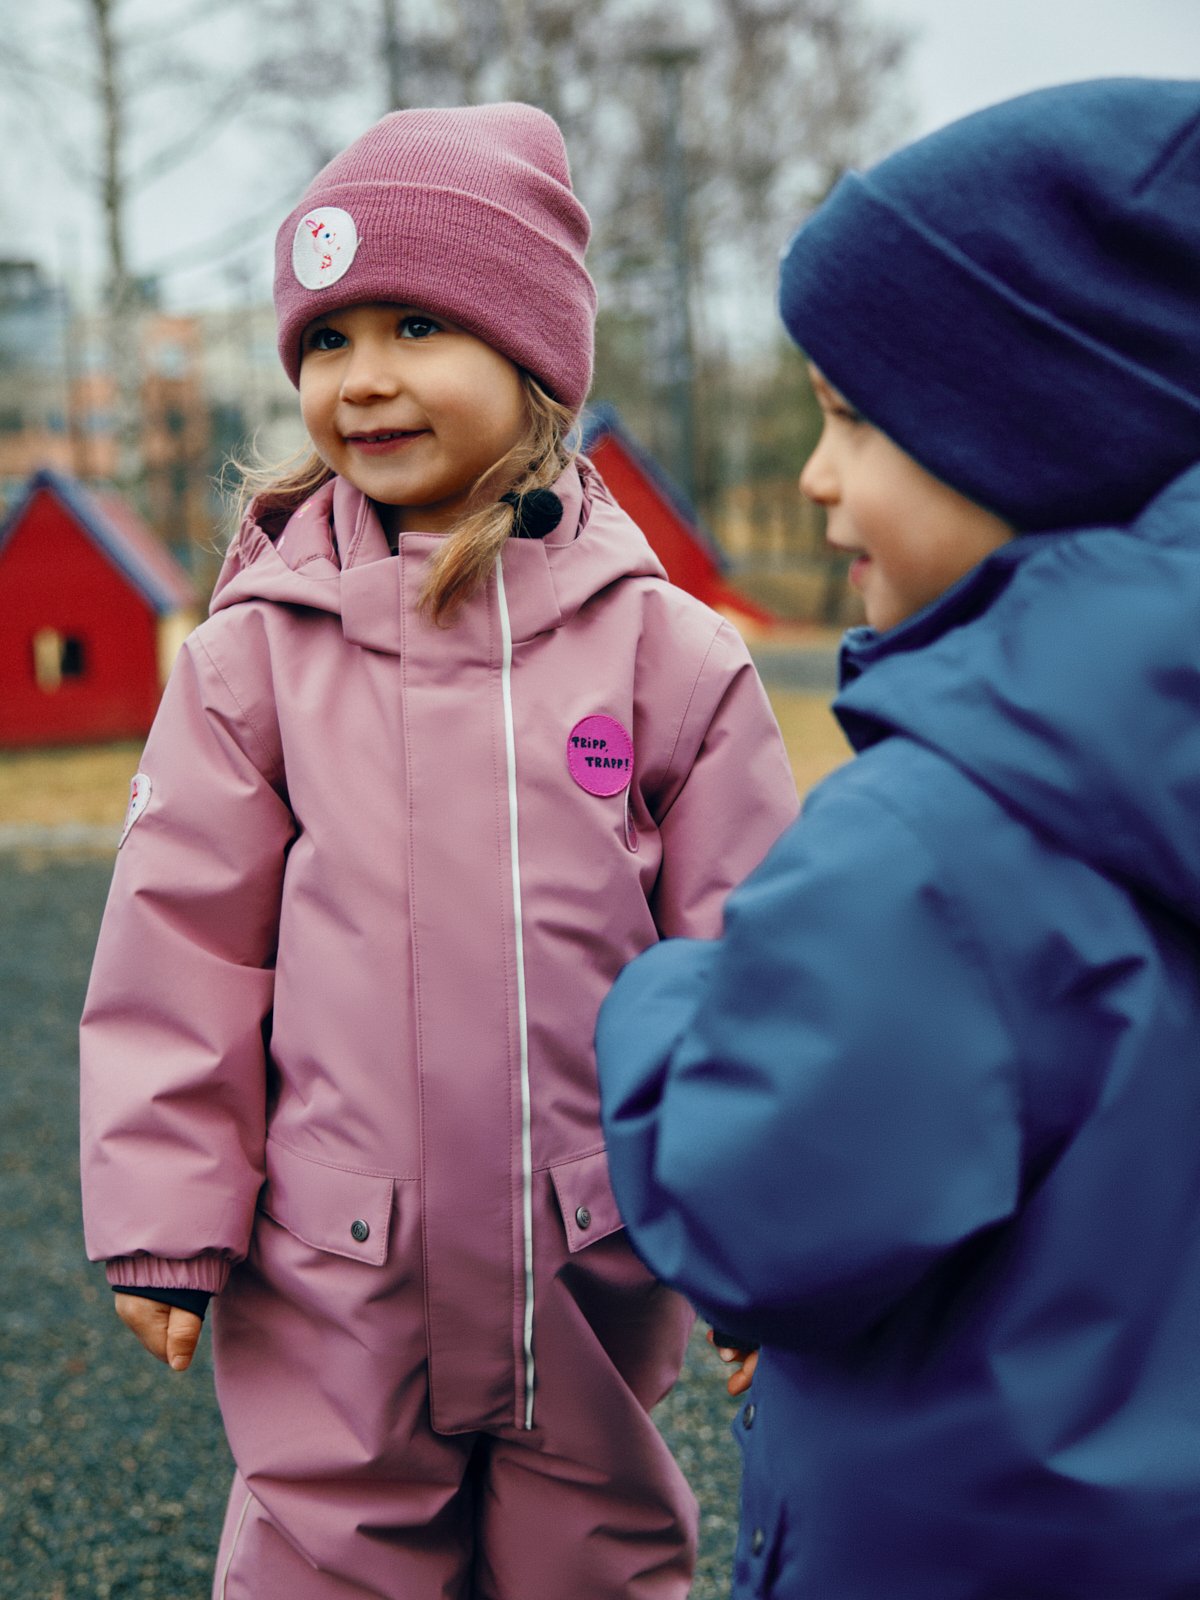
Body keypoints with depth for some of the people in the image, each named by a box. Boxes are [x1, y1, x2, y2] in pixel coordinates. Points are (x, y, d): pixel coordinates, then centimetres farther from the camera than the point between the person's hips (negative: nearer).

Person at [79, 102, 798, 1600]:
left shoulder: (659, 645, -3)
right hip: (331, 1290, 0)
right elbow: (180, 947, 0)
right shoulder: (259, 648, -5)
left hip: (594, 1279, 1)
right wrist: (162, 1223, 0)